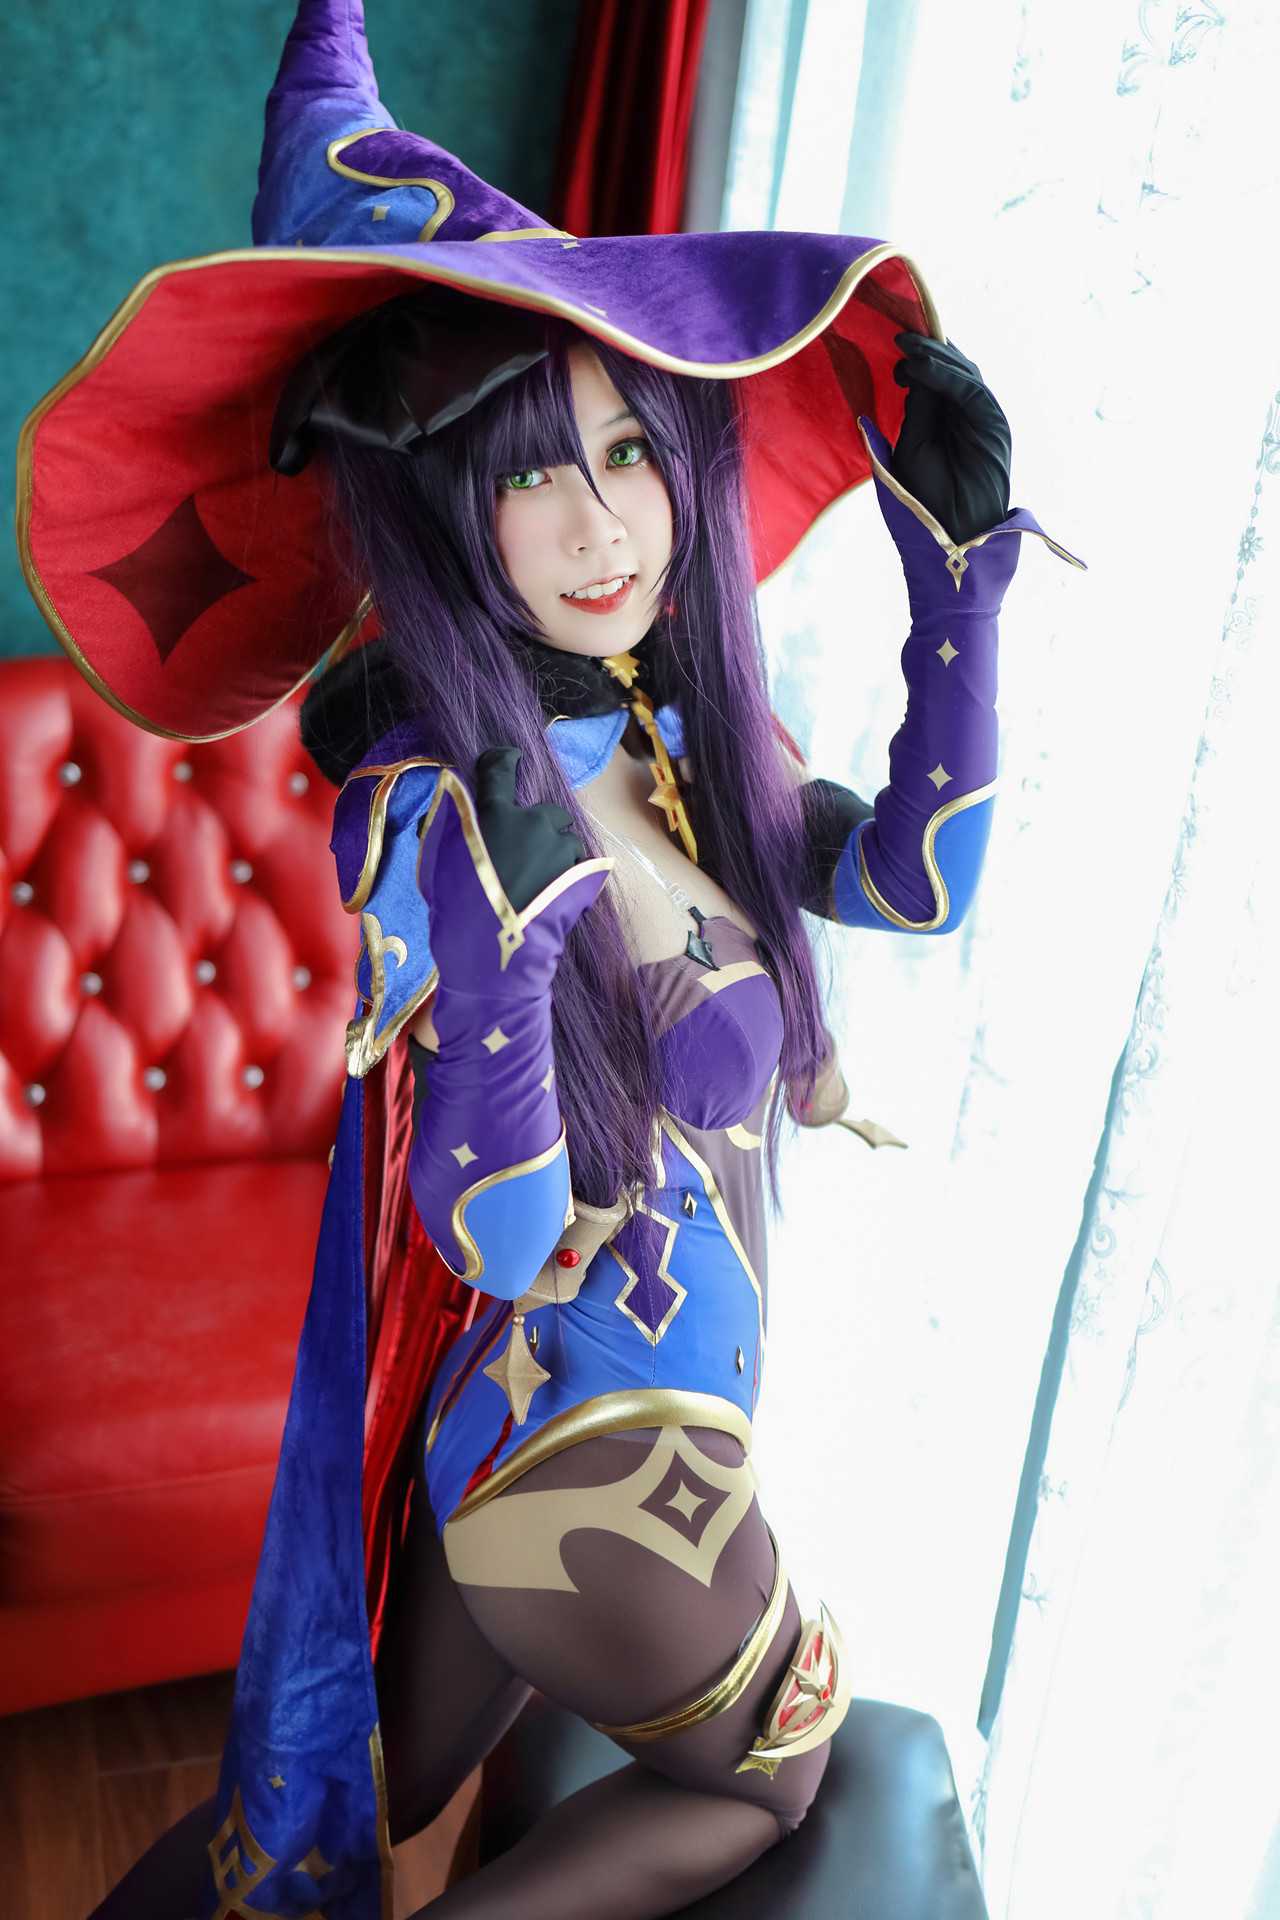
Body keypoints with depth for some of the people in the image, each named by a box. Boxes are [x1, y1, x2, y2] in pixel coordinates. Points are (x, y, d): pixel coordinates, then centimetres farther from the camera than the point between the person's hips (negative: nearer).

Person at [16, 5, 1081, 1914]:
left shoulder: (673, 714, -2)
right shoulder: (426, 802, -23)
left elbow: (915, 876, 2)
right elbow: (508, 1236, -25)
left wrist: (957, 564, -4)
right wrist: (490, 923, -40)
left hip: (527, 1431, 7)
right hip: (594, 1462, -7)